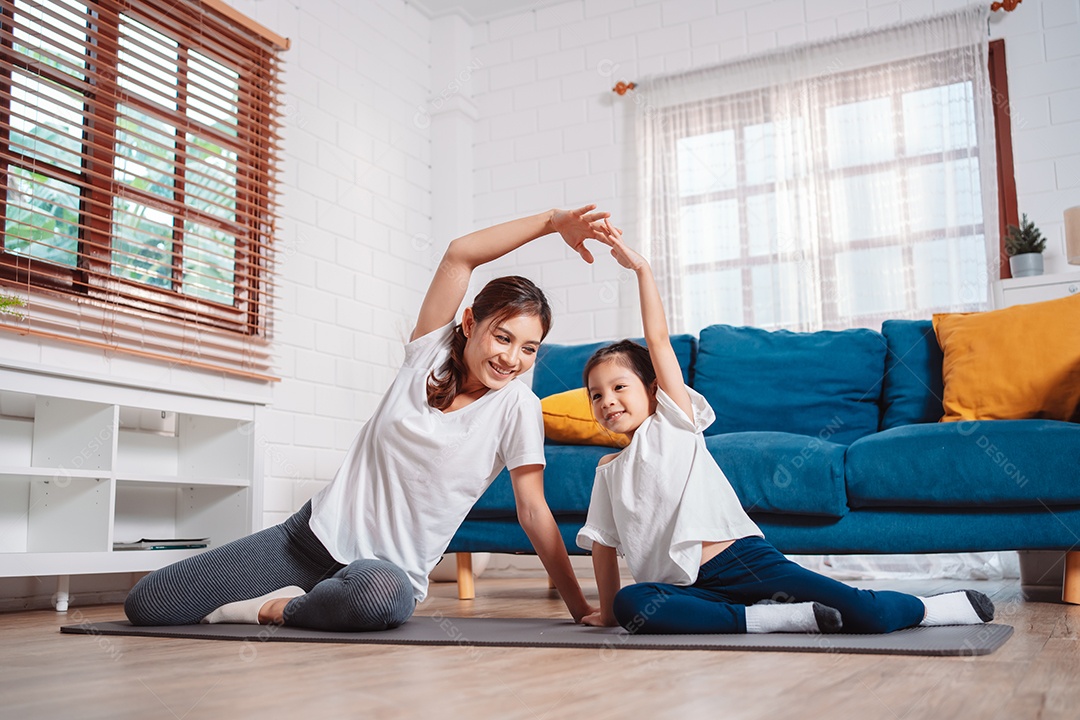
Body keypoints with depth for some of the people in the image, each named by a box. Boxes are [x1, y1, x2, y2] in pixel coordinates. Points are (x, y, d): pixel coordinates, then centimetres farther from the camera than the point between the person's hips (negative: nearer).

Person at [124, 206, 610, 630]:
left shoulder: (516, 407, -7)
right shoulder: (431, 353, 0)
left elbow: (533, 512, -8)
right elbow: (459, 256, -9)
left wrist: (580, 608, -12)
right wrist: (551, 221, -13)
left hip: (387, 567, -3)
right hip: (318, 532, 3)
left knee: (383, 595, -43)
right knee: (145, 606, -3)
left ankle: (278, 609, -13)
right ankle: (307, 597, 16)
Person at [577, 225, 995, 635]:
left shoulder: (673, 421, 7)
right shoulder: (609, 470, 20)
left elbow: (658, 340, 0)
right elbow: (603, 543, 19)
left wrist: (641, 269, -5)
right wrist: (608, 612, 14)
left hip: (742, 558, -4)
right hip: (687, 587, 4)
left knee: (868, 615, -19)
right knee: (631, 605, -31)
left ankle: (924, 608, 15)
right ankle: (786, 616, -23)